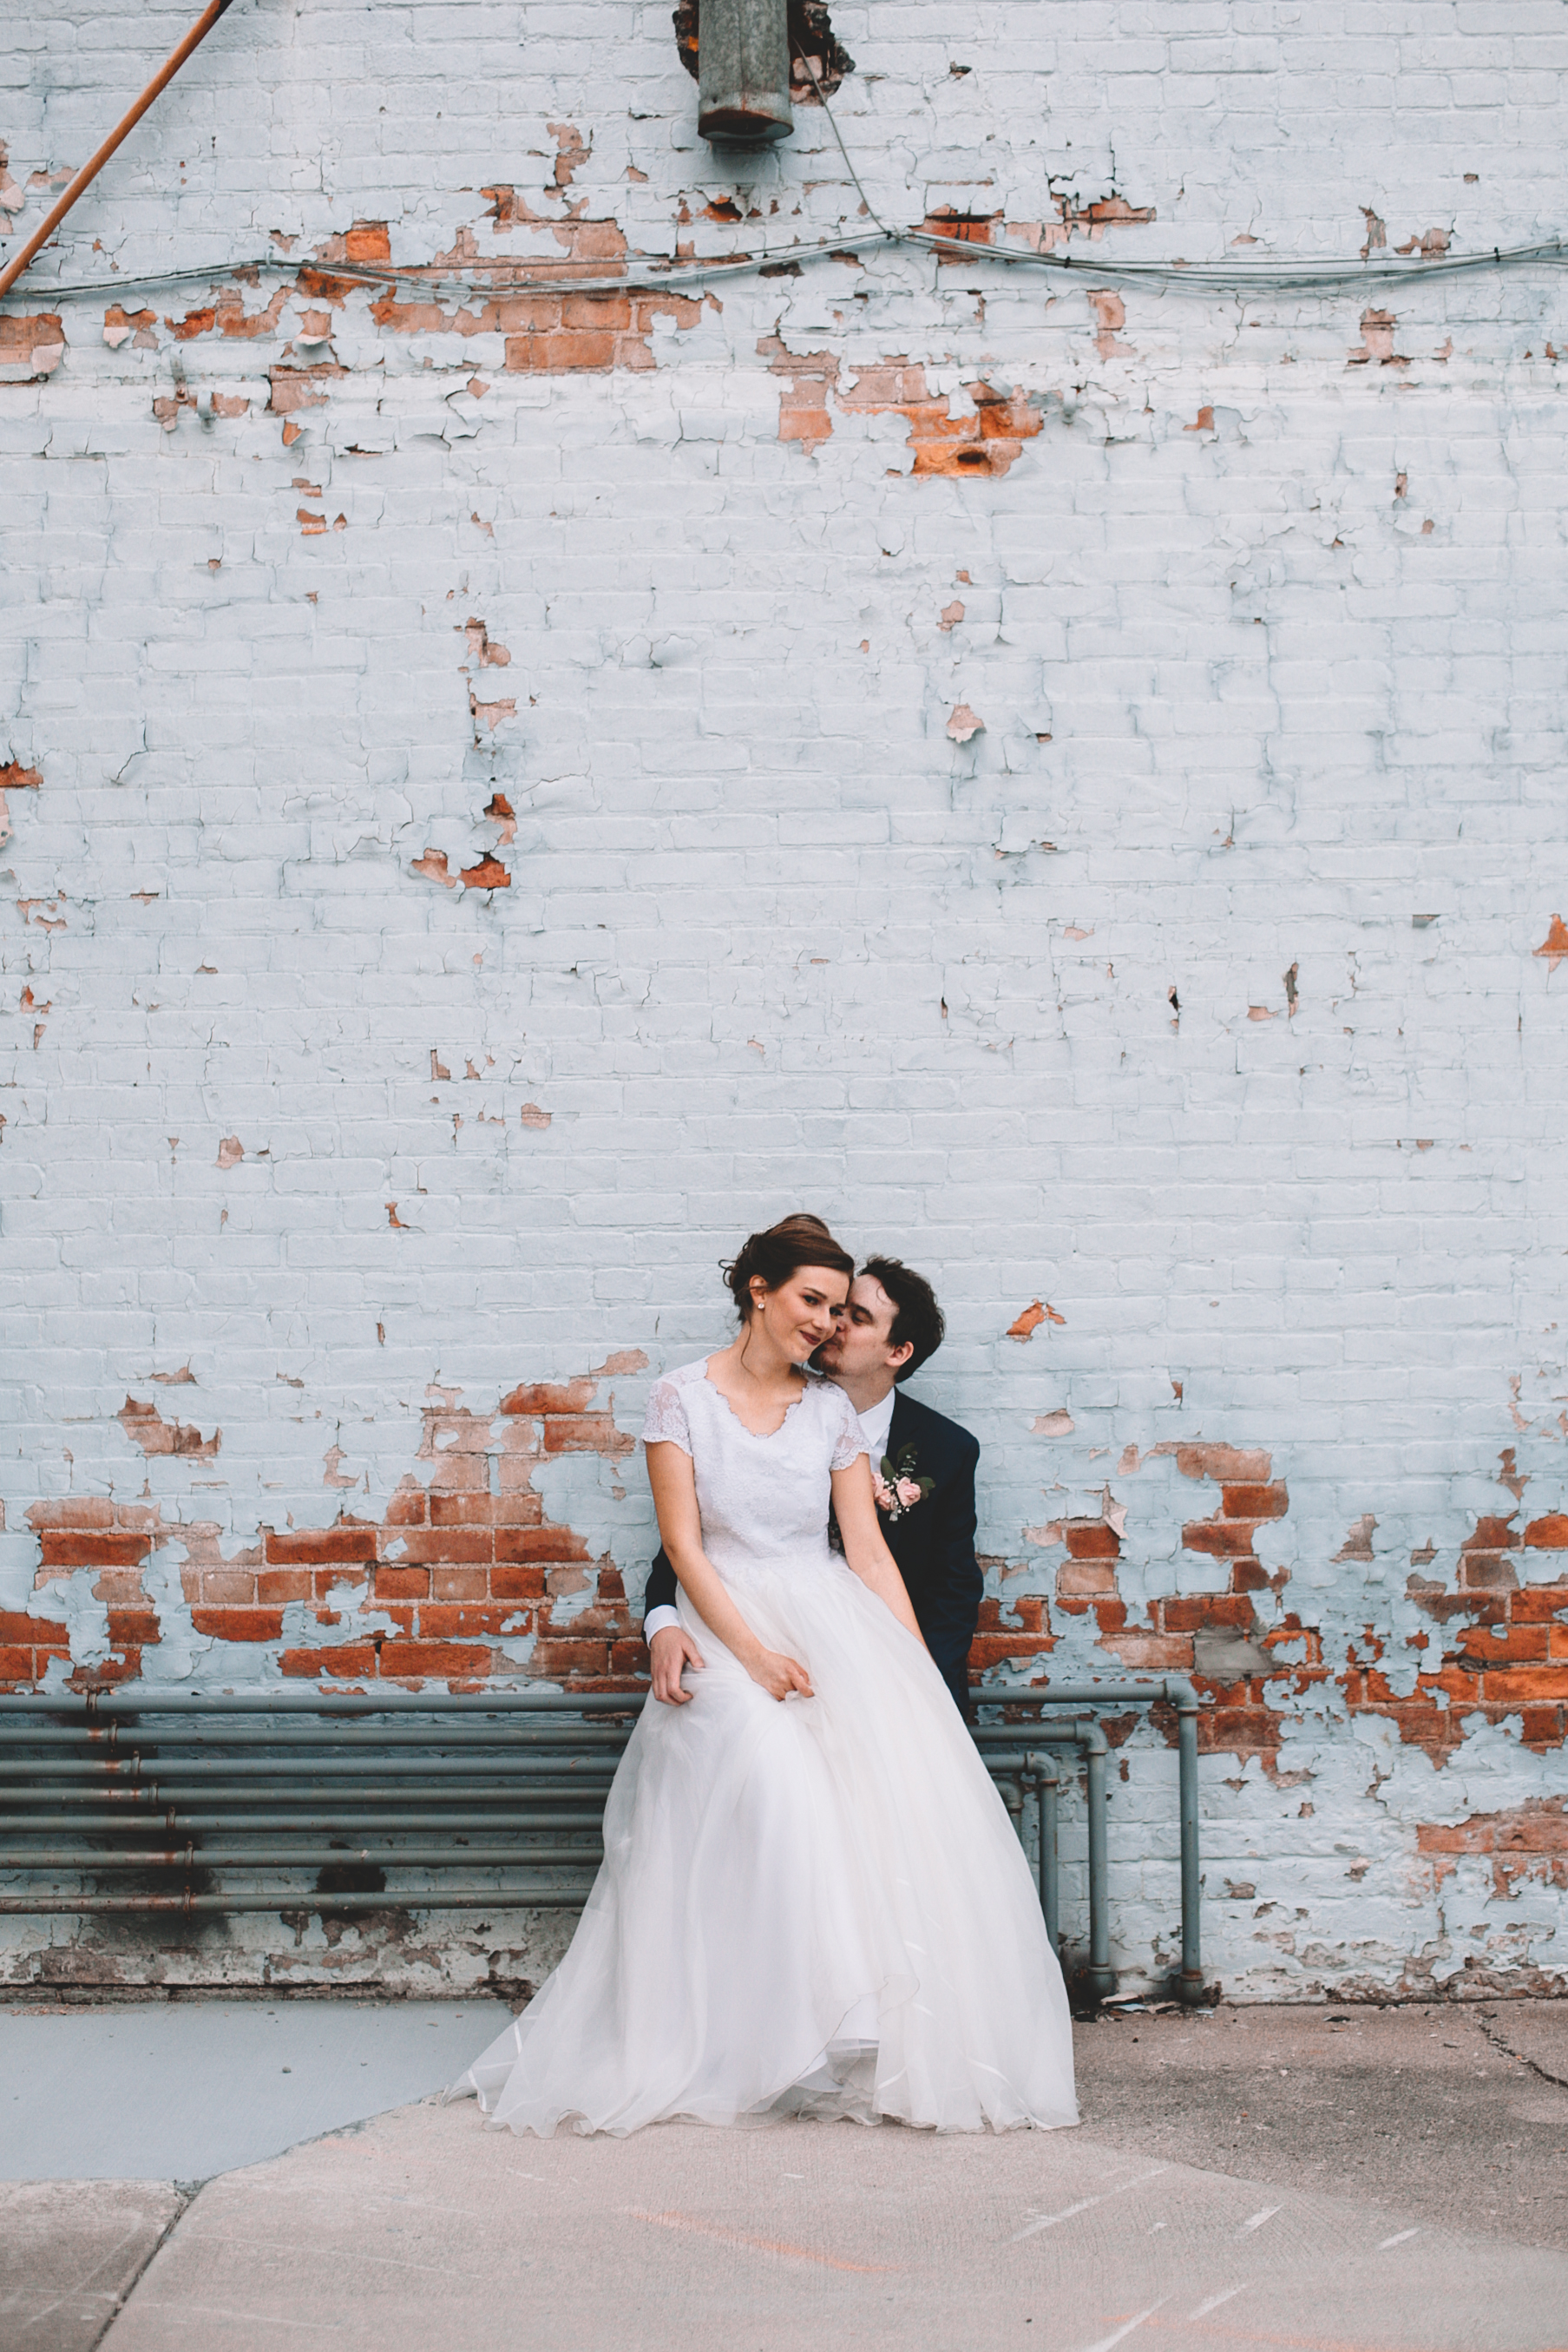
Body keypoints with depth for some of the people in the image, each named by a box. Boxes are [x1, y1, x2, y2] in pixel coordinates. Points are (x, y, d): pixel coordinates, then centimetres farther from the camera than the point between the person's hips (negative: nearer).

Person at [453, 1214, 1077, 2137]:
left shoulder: (831, 1409, 11)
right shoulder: (683, 1399, 1)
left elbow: (868, 1550, 7)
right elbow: (684, 1547, -5)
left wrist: (921, 1671, -2)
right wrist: (753, 1653, -17)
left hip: (832, 1625, 3)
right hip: (726, 1631, -3)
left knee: (900, 1784, -23)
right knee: (771, 1783, -31)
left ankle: (907, 2046, -17)